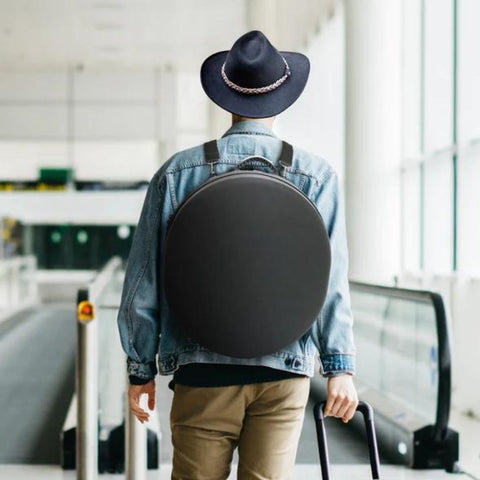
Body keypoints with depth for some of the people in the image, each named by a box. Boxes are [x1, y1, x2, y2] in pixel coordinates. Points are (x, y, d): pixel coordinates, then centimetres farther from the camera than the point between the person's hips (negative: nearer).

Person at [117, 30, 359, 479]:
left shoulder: (177, 172, 2)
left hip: (202, 368, 0)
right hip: (283, 371, 0)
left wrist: (141, 368, 10)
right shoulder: (316, 174, 1)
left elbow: (145, 278, 3)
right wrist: (340, 365, -5)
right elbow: (330, 278, -6)